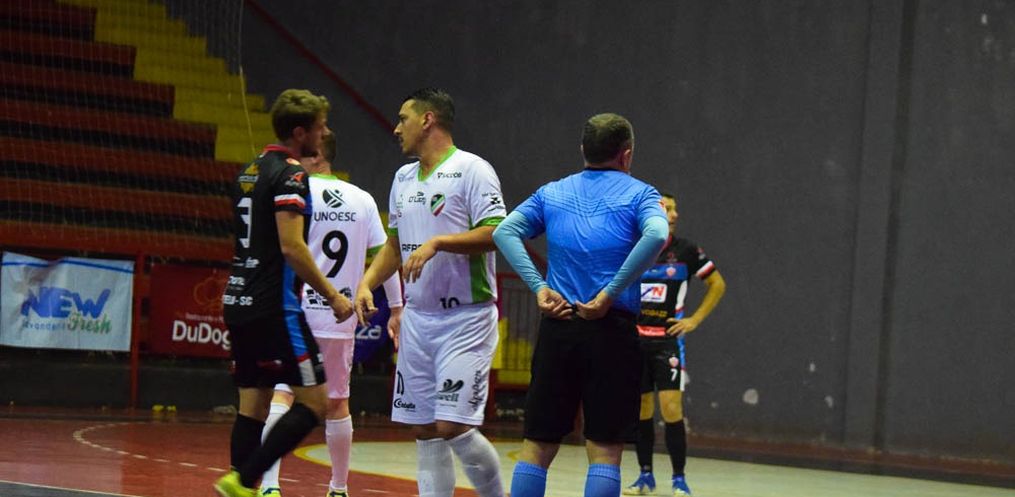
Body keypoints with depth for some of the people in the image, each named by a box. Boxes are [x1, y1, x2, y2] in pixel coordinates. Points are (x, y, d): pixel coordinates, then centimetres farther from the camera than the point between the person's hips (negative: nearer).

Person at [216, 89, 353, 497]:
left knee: (252, 406, 10)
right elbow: (292, 247, -19)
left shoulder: (249, 172, 17)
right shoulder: (289, 175, -11)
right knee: (314, 402, -6)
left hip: (238, 302, 9)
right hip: (274, 307, -9)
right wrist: (332, 296, -13)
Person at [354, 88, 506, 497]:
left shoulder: (471, 169, -8)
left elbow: (494, 233, -17)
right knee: (425, 430, 6)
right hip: (417, 318, 8)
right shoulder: (404, 178, 16)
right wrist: (367, 283, 10)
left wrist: (438, 242, -23)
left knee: (452, 426, -14)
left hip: (466, 320, -8)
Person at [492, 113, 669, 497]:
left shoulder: (552, 193, 14)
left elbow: (505, 232, 0)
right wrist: (611, 294, -16)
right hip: (612, 330, -3)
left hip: (558, 324, 3)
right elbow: (655, 235, -18)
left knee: (537, 446, 8)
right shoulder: (638, 194, 3)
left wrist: (539, 287, -5)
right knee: (605, 448, -1)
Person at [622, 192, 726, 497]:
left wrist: (695, 319, 0)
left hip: (668, 340, -2)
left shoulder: (686, 251, -4)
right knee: (641, 410, 6)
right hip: (634, 338, 2)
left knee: (671, 408, -10)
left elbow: (718, 284, 7)